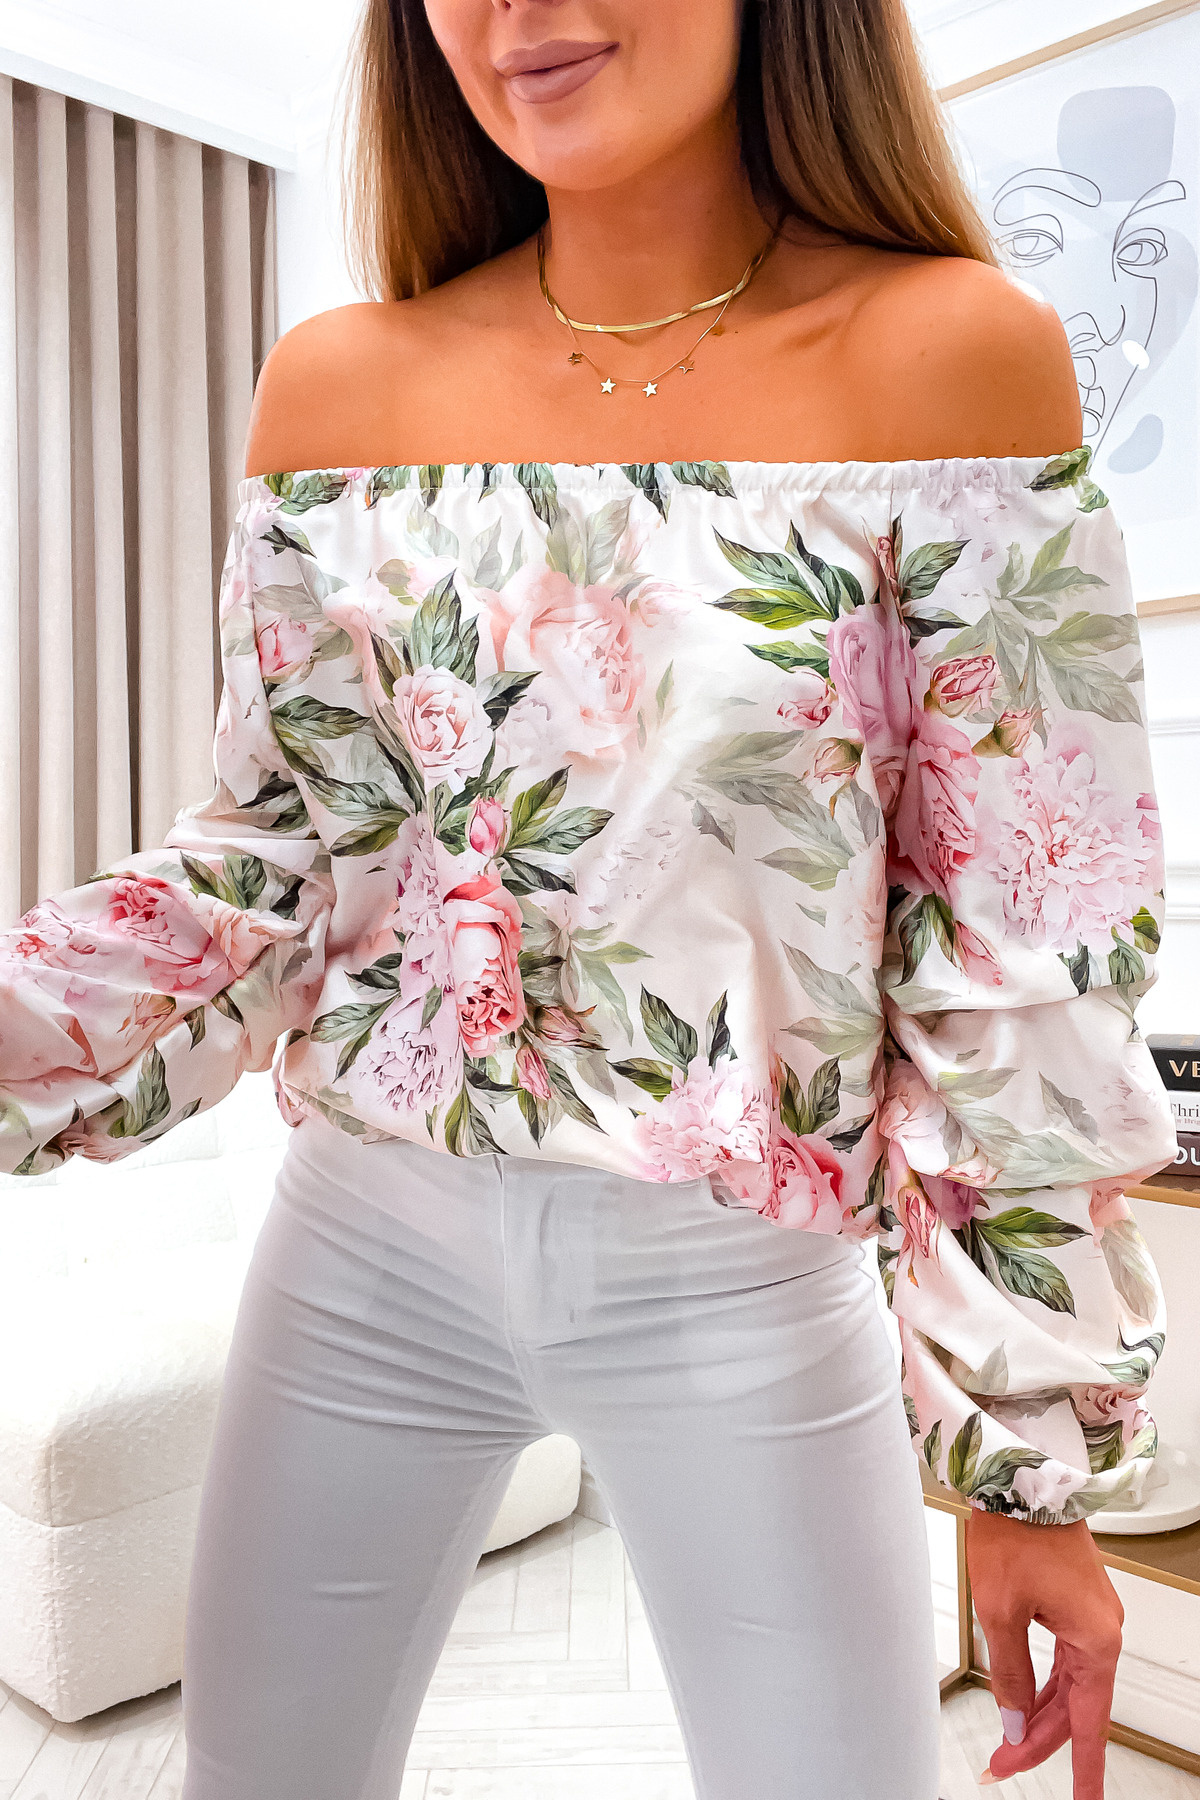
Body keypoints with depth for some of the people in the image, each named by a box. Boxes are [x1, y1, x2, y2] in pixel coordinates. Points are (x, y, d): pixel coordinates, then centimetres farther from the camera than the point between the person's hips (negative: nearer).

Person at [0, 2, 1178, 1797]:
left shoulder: (950, 348, -8)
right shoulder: (340, 382, 1)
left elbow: (1028, 955, -8)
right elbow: (275, 855, 5)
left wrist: (1043, 1450, -4)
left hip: (740, 1294, -2)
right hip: (368, 1245, 4)